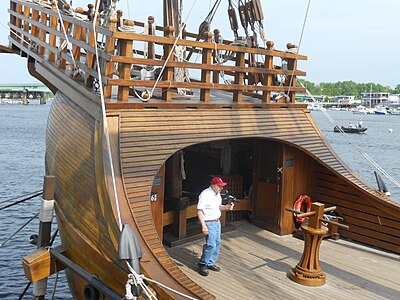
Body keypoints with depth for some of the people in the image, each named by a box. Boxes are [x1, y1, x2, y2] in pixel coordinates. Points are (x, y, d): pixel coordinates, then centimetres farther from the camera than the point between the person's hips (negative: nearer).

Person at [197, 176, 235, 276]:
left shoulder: (217, 194, 8)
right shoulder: (205, 194, -19)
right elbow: (199, 211, -20)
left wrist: (226, 207, 0)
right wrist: (203, 226, -24)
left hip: (217, 222, 9)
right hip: (209, 223, -9)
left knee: (217, 243, 12)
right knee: (211, 245, -11)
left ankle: (210, 263, 25)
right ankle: (202, 264, 6)